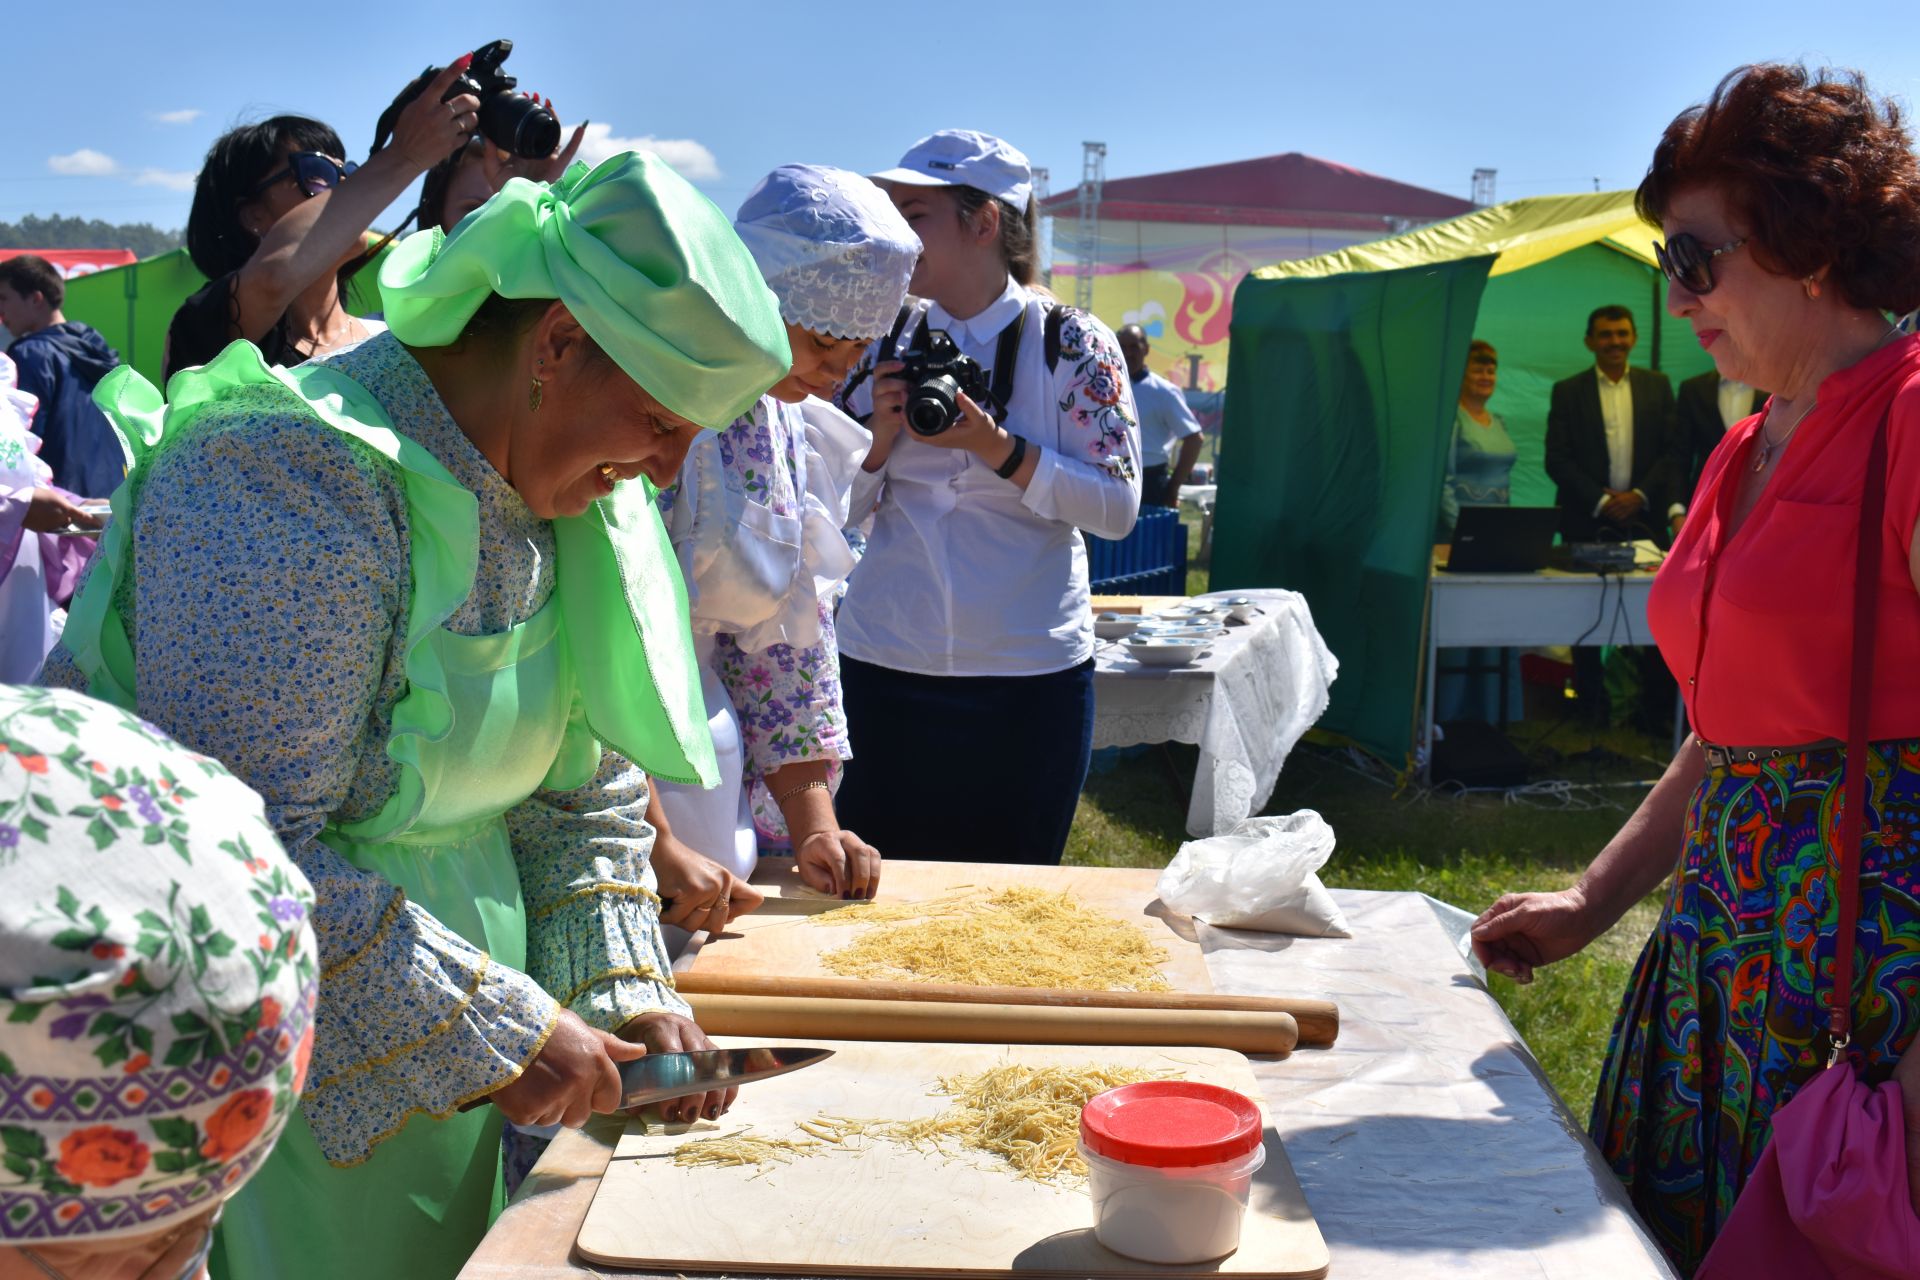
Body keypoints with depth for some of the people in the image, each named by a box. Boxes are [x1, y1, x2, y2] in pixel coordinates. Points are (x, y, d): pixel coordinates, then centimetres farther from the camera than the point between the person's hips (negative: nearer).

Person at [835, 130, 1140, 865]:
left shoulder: (1073, 344, -3)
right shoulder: (883, 341, 7)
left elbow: (1117, 507, -10)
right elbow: (839, 509, 8)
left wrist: (995, 447, -20)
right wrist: (880, 438, -11)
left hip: (1029, 674, -3)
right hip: (882, 666, 3)